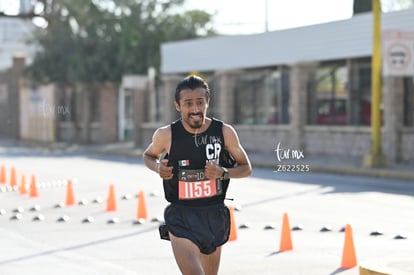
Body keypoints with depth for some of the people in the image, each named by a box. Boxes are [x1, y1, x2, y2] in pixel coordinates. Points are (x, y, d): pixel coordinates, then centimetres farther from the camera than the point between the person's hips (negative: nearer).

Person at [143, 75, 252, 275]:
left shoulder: (224, 132, -6)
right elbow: (148, 156, 14)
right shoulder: (166, 135, -7)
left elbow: (246, 168, 5)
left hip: (214, 215, 3)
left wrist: (223, 172, -15)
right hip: (181, 216, -3)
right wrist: (158, 167, -8)